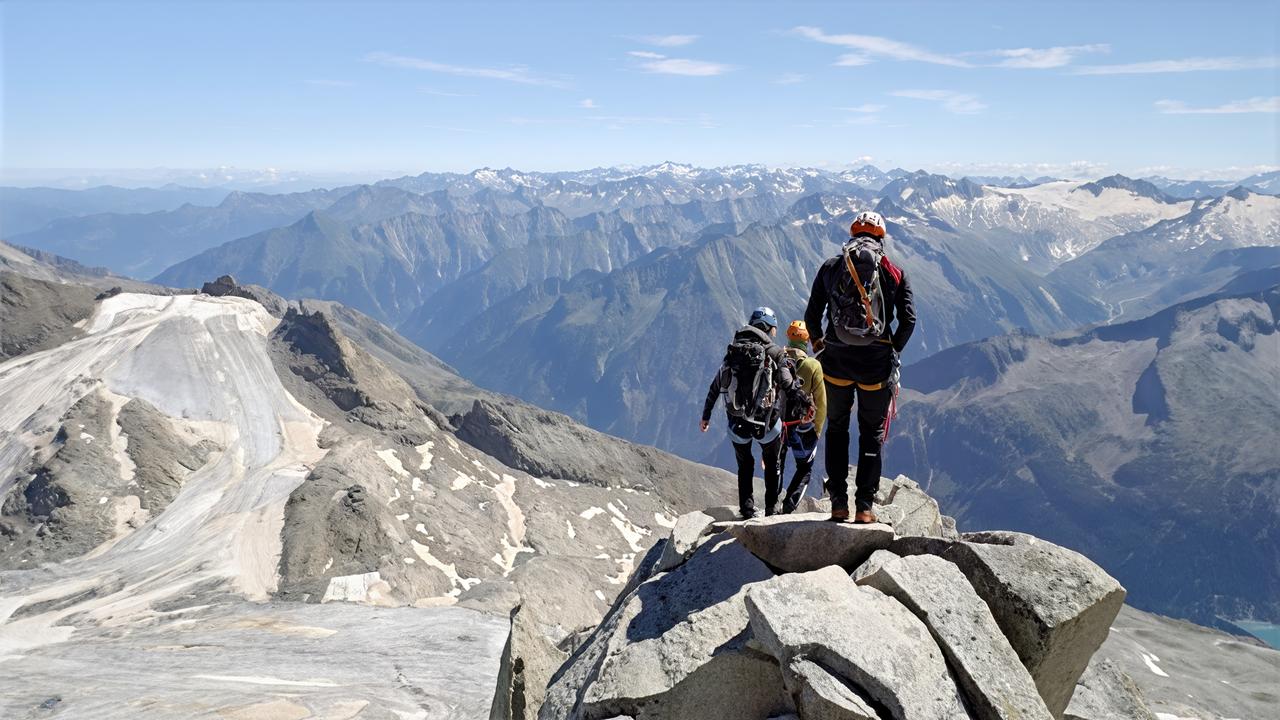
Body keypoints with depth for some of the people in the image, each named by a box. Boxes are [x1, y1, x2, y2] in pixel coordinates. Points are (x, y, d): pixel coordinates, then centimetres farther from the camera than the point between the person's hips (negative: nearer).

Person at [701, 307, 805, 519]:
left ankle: (747, 510, 19)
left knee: (744, 466, 24)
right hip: (767, 422, -2)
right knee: (772, 465, 23)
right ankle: (771, 509, 24)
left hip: (737, 424, 3)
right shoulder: (775, 353, -4)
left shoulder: (733, 352, 7)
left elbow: (715, 388, 10)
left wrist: (706, 415, 20)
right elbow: (791, 388, -7)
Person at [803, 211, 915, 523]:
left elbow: (811, 315, 3)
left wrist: (817, 343, 19)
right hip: (877, 362, -1)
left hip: (836, 359, 1)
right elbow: (908, 320, -2)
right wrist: (893, 351, 12)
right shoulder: (894, 273, 4)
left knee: (836, 428, 16)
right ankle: (864, 506, 10)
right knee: (872, 433, 12)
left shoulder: (831, 267, 6)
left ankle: (838, 503, 14)